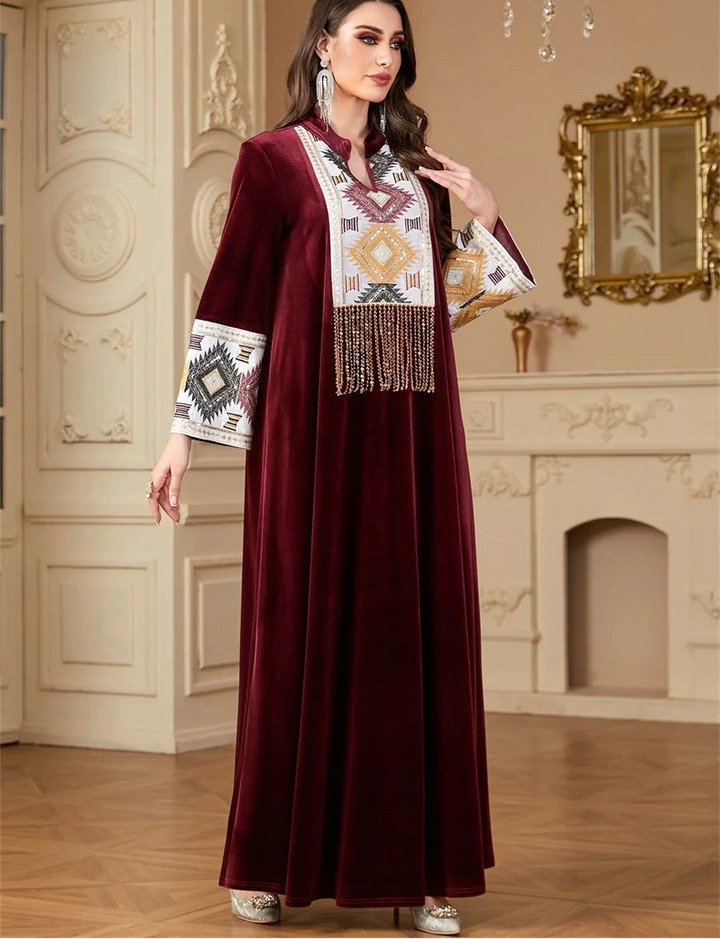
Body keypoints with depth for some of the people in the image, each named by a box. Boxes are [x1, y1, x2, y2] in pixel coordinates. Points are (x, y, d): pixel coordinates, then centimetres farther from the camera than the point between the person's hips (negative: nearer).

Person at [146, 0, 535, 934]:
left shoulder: (418, 169, 16)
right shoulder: (276, 160, 3)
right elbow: (231, 295, -2)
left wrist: (485, 219, 5)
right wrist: (184, 431, -6)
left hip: (412, 430, 4)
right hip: (316, 426, -4)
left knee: (416, 631, 1)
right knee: (304, 628, -2)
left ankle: (416, 863, 6)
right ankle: (274, 859, 9)